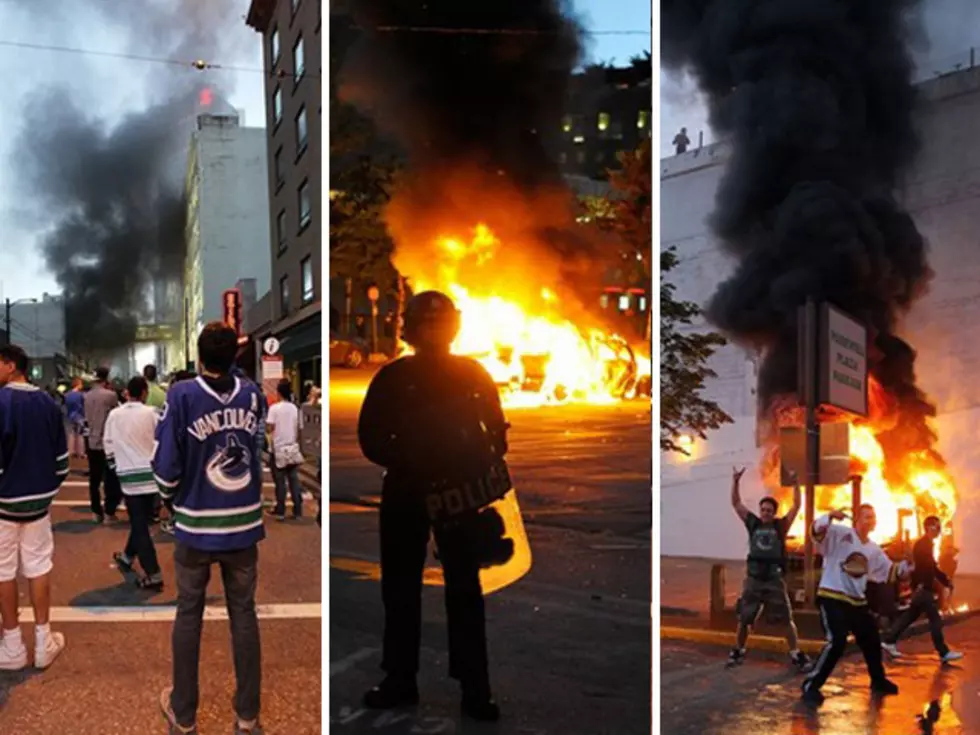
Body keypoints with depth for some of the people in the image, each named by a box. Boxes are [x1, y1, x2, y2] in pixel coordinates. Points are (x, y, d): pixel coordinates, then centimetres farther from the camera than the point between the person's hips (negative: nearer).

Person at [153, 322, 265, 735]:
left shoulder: (182, 396, -13)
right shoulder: (253, 395, -4)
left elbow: (166, 468, -11)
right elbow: (261, 453, 4)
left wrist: (173, 496, 6)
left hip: (196, 529, -2)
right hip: (244, 526, 2)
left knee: (189, 617, 13)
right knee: (244, 615, 13)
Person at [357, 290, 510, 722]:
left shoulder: (473, 374, 3)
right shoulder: (392, 378, 1)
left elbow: (496, 431, 7)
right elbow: (371, 438, -1)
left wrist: (478, 475, -9)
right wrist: (412, 468, -14)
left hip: (459, 492, -1)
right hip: (404, 492, 1)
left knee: (465, 590, -1)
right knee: (400, 589, 7)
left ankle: (475, 689, 4)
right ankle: (400, 680, 19)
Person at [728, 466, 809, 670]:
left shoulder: (780, 526, 3)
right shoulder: (752, 523, 5)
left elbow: (796, 506, -3)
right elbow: (736, 503, 4)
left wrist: (795, 484, -12)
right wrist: (735, 481, -5)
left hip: (775, 579, -1)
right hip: (753, 578, 1)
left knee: (787, 620, 1)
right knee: (744, 619, 7)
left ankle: (796, 654, 10)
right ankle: (738, 650, 22)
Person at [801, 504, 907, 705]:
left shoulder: (874, 550, 12)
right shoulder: (840, 534, -9)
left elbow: (889, 572, 17)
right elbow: (817, 530, -25)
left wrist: (906, 564, 1)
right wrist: (830, 517, -42)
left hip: (857, 601, 8)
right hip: (832, 597, -8)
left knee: (871, 640, 18)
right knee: (837, 642, -21)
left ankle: (878, 681, 44)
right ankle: (811, 686, -11)